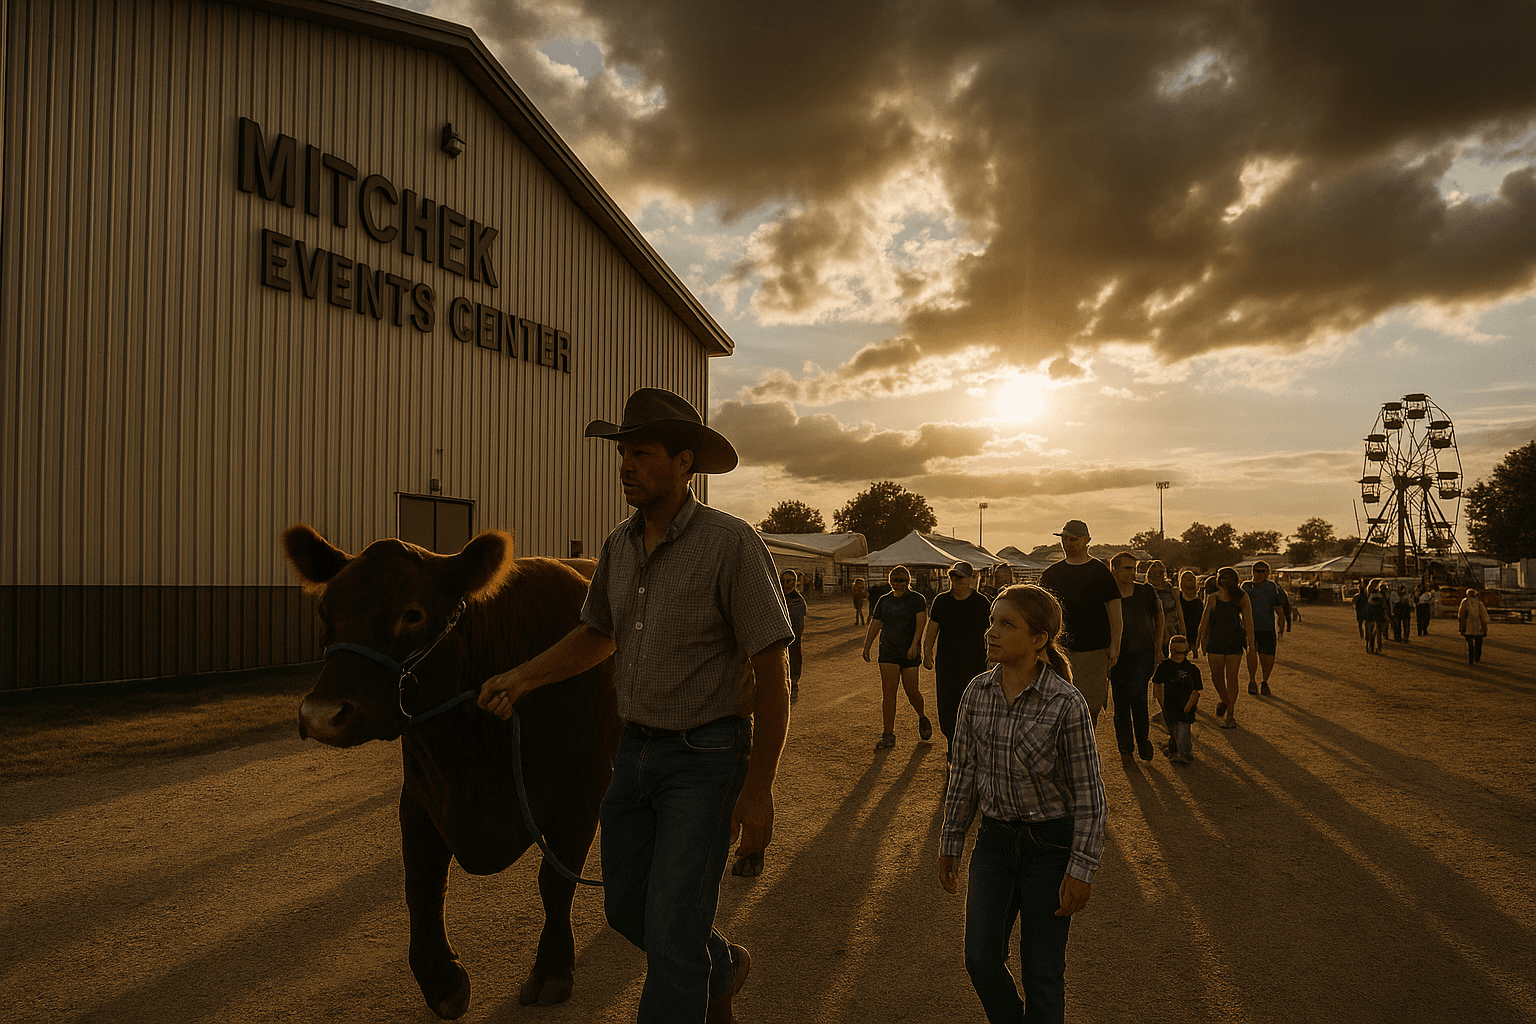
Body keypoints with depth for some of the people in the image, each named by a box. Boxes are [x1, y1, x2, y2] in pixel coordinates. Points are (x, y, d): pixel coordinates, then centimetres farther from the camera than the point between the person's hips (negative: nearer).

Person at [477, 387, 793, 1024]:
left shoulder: (731, 543, -18)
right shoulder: (619, 546, 3)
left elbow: (772, 674, -16)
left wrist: (758, 791, -15)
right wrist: (520, 678, 9)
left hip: (704, 759, -7)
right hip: (634, 750, 7)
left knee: (670, 936, -3)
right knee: (625, 907, 19)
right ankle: (722, 969, 47)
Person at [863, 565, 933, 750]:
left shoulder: (917, 599, -2)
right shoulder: (884, 600, 10)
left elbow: (921, 623, -14)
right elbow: (874, 625, 12)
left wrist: (914, 645, -27)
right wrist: (866, 647, 4)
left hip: (909, 653, -3)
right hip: (888, 651, 3)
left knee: (912, 692, 2)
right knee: (889, 693, -3)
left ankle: (922, 719, 34)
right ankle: (889, 735, 2)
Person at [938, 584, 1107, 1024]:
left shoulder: (1066, 703, -18)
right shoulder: (977, 692, -5)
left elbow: (1088, 792, -11)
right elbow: (963, 772, 5)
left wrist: (1082, 868, -11)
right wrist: (950, 842, 9)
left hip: (1050, 842, -4)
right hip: (995, 839, 4)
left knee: (1042, 971, 7)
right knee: (982, 959, 3)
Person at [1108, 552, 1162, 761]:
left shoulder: (1146, 592, 2)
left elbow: (1158, 617, 18)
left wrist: (1157, 646, 16)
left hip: (1143, 652, -1)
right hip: (1117, 655, 1)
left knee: (1137, 693, -18)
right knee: (1120, 700, 4)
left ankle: (1143, 738, 2)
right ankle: (1125, 744, 20)